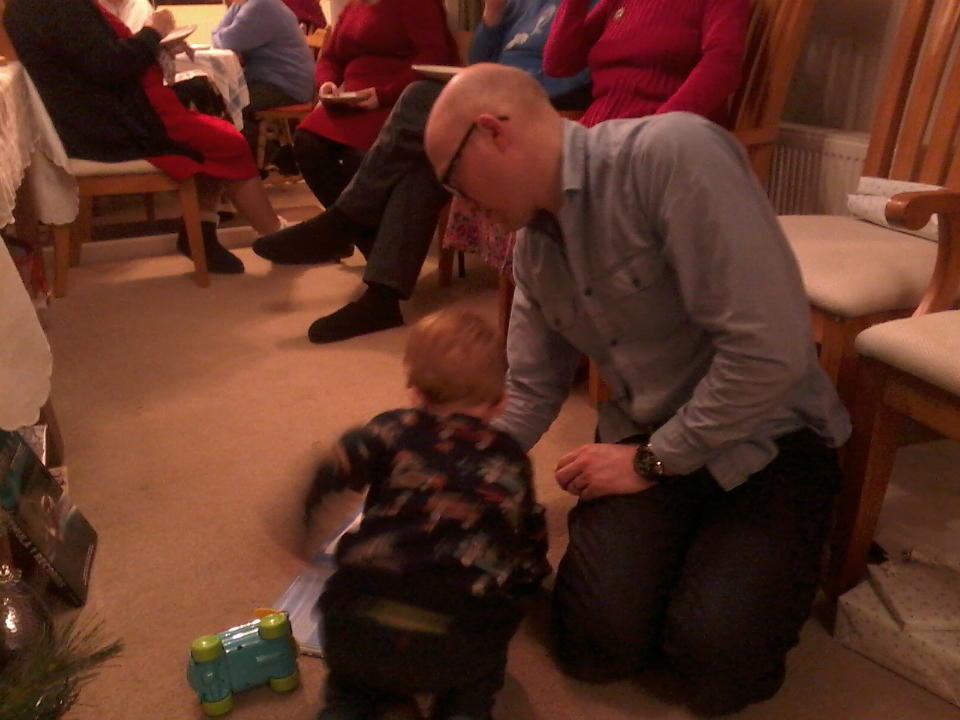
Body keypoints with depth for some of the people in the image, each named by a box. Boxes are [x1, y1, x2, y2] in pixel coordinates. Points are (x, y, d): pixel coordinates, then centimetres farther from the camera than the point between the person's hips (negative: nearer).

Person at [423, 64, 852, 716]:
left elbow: (772, 347, -27)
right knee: (597, 645, -15)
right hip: (644, 442, 5)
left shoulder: (674, 153, -24)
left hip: (765, 439, -4)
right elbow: (532, 392, 13)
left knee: (716, 660, -21)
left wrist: (652, 462, -16)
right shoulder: (533, 243, 3)